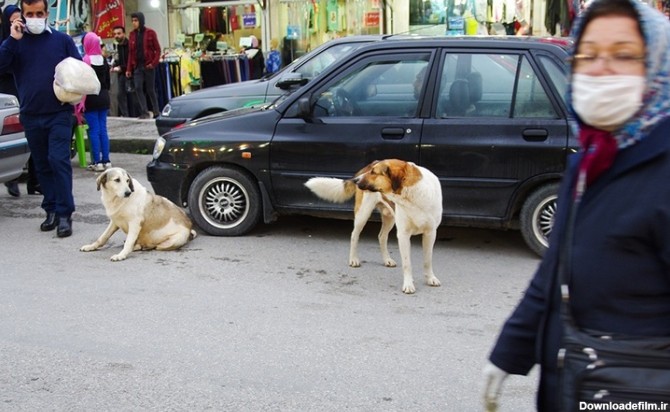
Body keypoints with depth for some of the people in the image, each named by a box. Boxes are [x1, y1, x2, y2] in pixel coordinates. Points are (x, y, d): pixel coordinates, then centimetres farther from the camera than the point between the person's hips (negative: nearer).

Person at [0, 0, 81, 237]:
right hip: (31, 115, 3)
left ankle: (64, 214, -9)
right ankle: (51, 210, 18)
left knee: (59, 160, -11)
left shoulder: (62, 40, 3)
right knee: (42, 165, 9)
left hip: (59, 113, -3)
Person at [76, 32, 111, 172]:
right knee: (103, 129, 8)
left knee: (94, 130, -2)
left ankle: (97, 162, -2)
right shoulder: (103, 60, 5)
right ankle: (106, 161, 9)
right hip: (103, 97, 6)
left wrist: (79, 101, -10)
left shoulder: (85, 60, -13)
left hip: (90, 98, -6)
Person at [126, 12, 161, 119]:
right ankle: (145, 112, -6)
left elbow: (157, 49, -3)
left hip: (148, 66, -3)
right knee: (138, 88, -10)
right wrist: (129, 69, 5)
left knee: (150, 89, 2)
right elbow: (130, 52, 9)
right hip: (137, 66, 3)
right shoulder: (132, 34, 8)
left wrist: (154, 63, -16)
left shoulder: (150, 33, -2)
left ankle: (156, 112, 17)